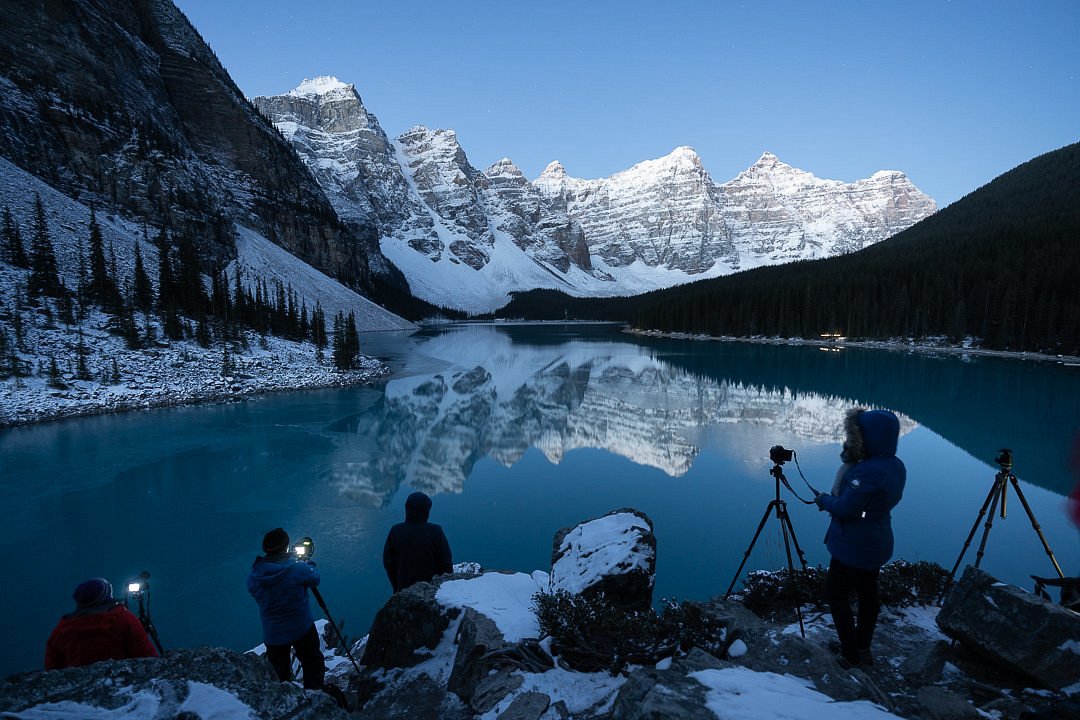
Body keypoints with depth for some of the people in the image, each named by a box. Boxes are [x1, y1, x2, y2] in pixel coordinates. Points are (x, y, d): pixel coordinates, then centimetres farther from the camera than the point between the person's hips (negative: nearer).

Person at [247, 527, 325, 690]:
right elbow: (315, 579, -3)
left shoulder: (254, 575, -11)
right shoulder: (297, 567, -22)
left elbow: (259, 597, 7)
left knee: (279, 676, 19)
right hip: (302, 629, -3)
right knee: (312, 664, 14)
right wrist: (310, 565, 17)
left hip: (272, 634, 3)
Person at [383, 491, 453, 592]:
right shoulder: (436, 532, -12)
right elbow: (446, 563, -9)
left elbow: (388, 562, 4)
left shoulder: (395, 531, -4)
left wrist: (397, 587, 15)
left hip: (404, 589, 2)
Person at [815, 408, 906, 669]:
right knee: (868, 593, 20)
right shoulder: (896, 466, -1)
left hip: (854, 547, -9)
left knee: (837, 594, 7)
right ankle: (862, 648, 35)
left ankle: (850, 655, 16)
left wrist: (824, 500, -7)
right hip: (877, 544, 9)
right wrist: (850, 462, -4)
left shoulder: (868, 471, -30)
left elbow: (844, 508, -27)